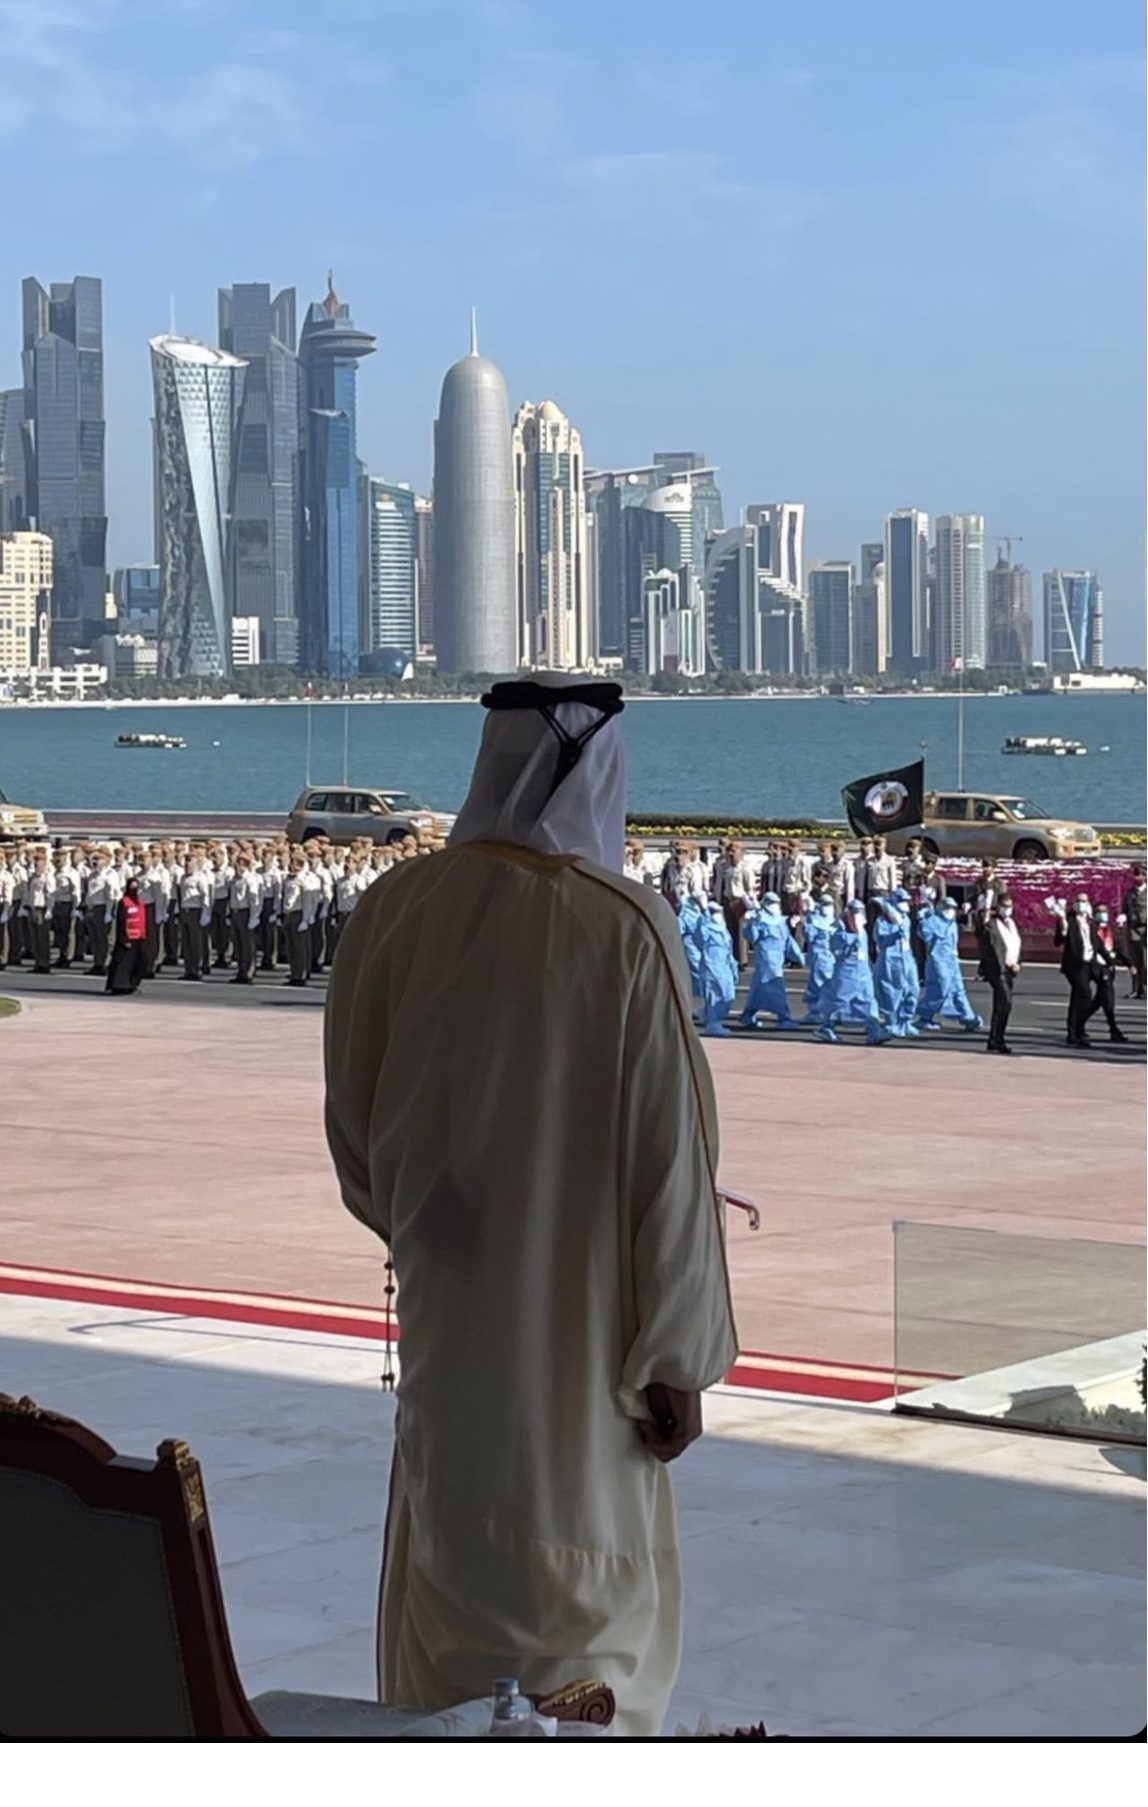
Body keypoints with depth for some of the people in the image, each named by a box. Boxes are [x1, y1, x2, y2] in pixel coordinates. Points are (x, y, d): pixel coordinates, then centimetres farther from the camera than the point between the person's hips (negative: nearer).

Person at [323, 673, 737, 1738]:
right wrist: (678, 1360, -6)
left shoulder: (393, 911, -7)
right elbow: (670, 1159, -14)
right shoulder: (626, 929, -16)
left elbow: (352, 1131, 4)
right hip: (582, 1329, -3)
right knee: (596, 1611, 9)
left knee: (449, 1582, 18)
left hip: (447, 1323, 3)